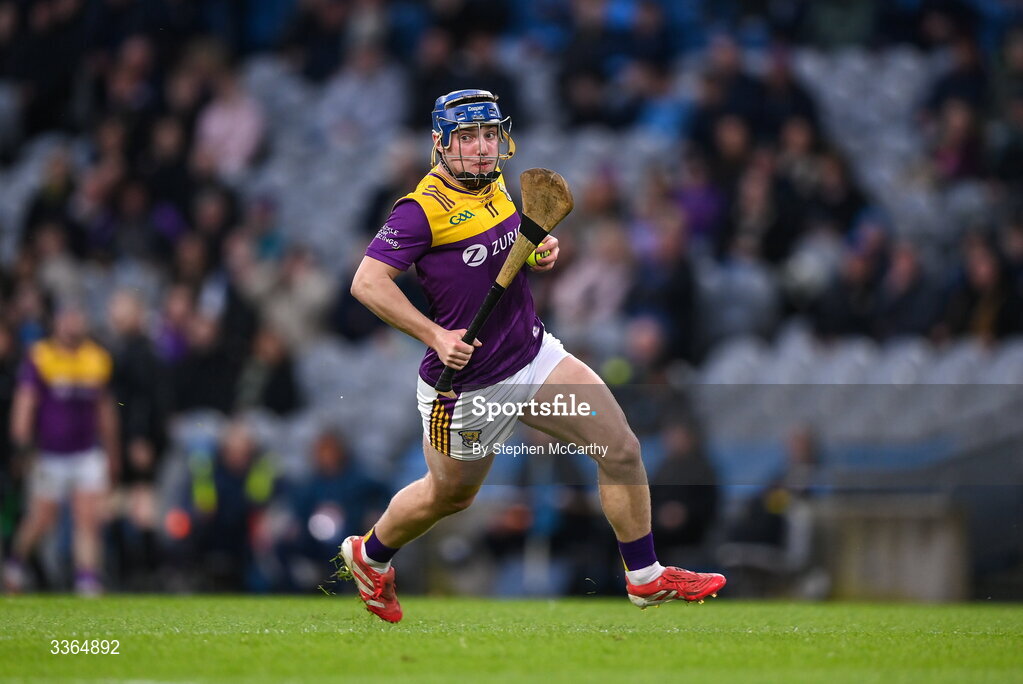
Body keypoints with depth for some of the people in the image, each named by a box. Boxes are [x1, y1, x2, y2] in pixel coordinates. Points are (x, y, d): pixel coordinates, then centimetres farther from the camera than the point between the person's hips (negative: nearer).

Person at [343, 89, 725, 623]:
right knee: (449, 497, 14)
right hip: (466, 383, -6)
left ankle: (644, 578, 9)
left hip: (535, 355, 6)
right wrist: (435, 336, -26)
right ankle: (369, 555, 43)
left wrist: (541, 252, 1)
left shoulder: (496, 188, 3)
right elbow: (367, 283, -24)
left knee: (621, 449, -4)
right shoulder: (423, 209, -20)